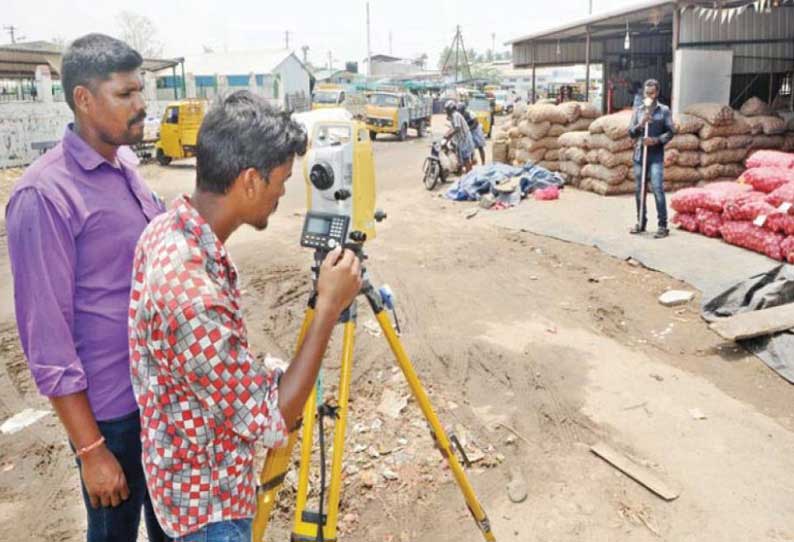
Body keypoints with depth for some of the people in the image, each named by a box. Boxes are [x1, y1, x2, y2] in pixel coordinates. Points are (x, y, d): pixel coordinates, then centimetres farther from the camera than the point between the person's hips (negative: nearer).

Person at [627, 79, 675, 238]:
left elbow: (670, 132, 0)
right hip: (639, 154, 4)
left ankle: (663, 225, -9)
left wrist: (656, 140, -15)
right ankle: (641, 222, 19)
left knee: (657, 189, -12)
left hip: (656, 156, -3)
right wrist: (640, 124, -13)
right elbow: (631, 133, 6)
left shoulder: (664, 110, 3)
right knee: (639, 190, 8)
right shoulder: (638, 110, 10)